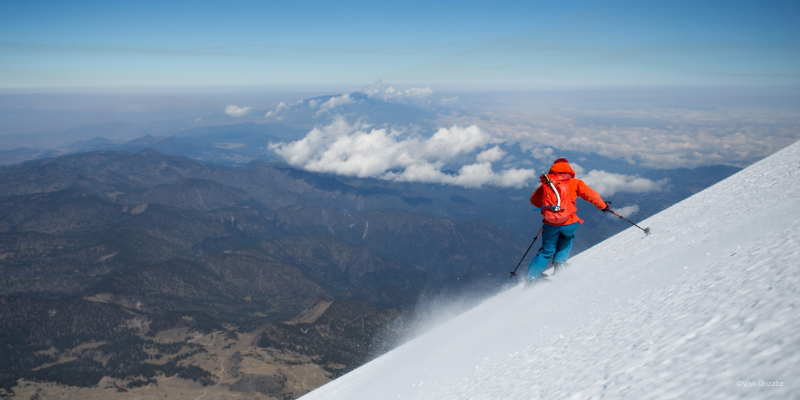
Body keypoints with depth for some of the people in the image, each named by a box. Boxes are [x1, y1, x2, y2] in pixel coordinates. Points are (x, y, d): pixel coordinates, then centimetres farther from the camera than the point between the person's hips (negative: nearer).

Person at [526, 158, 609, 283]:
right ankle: (559, 262, 17)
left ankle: (531, 277, 12)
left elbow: (534, 200, 19)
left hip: (550, 224, 2)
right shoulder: (575, 183, 3)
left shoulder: (546, 184, 10)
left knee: (546, 250, 17)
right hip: (569, 223, -2)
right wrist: (603, 206, 20)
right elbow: (591, 195, 3)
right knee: (567, 238, 33)